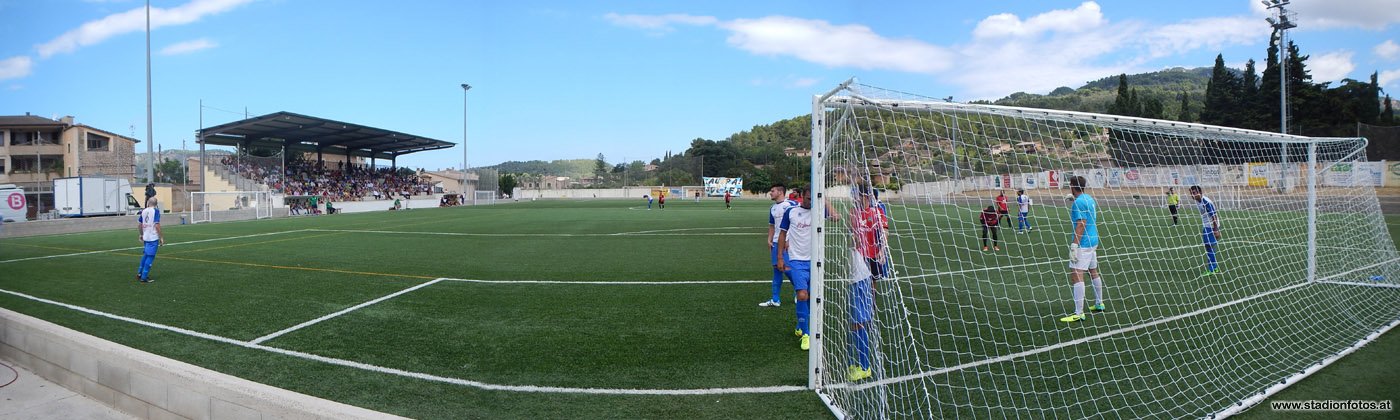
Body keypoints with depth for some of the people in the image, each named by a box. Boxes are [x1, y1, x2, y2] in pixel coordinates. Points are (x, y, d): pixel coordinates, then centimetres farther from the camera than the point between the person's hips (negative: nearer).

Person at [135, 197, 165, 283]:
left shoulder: (143, 211, 8)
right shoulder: (156, 211, -10)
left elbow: (139, 224, 13)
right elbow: (157, 225, -15)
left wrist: (141, 235, 27)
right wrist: (161, 237, -11)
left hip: (145, 237, 6)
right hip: (153, 237, -6)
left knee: (145, 255, 22)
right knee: (150, 257, -1)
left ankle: (139, 273, 26)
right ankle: (144, 277, 0)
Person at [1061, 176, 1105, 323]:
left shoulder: (1079, 202, -16)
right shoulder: (1090, 199, 13)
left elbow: (1081, 225, -21)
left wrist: (1074, 245, -22)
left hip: (1083, 243, -10)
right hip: (1093, 241, 10)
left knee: (1076, 275, -12)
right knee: (1094, 272, 21)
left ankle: (1078, 313, -16)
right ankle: (1099, 304, 34)